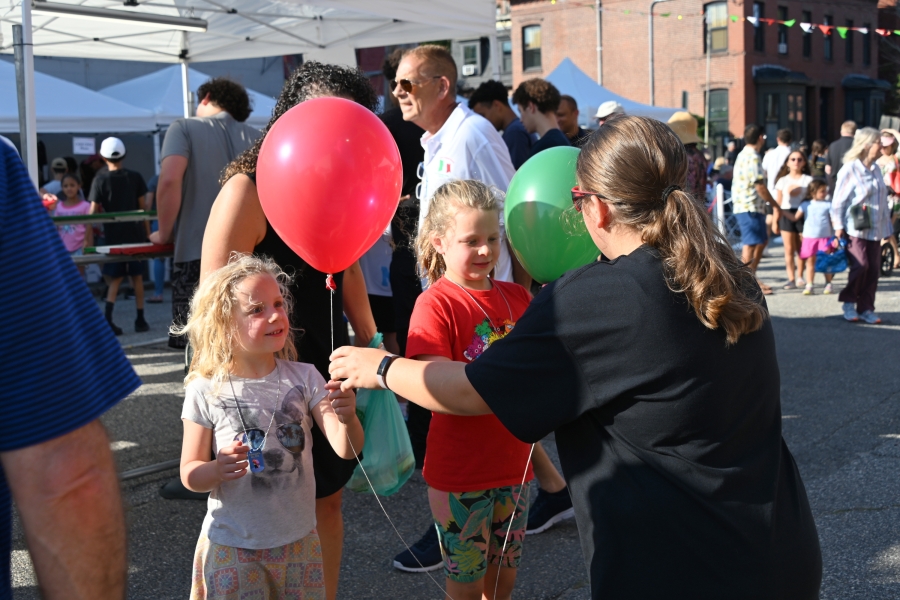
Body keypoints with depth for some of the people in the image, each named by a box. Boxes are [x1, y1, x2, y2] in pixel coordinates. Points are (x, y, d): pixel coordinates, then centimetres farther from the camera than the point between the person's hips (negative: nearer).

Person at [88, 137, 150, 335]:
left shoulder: (100, 179, -5)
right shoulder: (135, 177, 0)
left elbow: (93, 211, -7)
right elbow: (143, 207, 2)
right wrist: (147, 231, 11)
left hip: (113, 235, -1)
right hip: (135, 233, 1)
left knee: (116, 278, 6)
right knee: (137, 277, 10)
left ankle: (107, 318, -10)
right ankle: (140, 320, 12)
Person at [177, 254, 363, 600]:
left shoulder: (304, 378, -6)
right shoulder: (206, 390, -10)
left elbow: (346, 449, -11)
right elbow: (189, 474, -4)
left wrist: (348, 419, -33)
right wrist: (217, 470, -26)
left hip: (299, 540, 2)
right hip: (232, 546, -2)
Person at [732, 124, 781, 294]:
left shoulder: (743, 155, 16)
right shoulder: (752, 157, -15)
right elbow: (759, 186, -18)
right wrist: (775, 205, -11)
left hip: (742, 205, 10)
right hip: (750, 208, -10)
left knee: (760, 241, 18)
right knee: (750, 245, -5)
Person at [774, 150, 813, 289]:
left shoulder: (808, 180, 7)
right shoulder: (782, 180, 10)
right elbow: (778, 203, 7)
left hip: (803, 214, 0)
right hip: (786, 215, 0)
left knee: (802, 249, 2)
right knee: (789, 249, -4)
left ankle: (800, 277, 17)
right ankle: (791, 279, -5)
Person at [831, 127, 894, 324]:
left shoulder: (875, 169, 11)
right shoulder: (850, 169, -9)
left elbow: (882, 198, 17)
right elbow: (838, 200, -8)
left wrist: (886, 225, 15)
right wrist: (838, 227, -11)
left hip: (874, 228, 6)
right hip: (855, 228, -6)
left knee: (873, 269, 3)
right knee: (860, 266, -14)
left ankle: (866, 308, 12)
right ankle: (849, 302, 7)